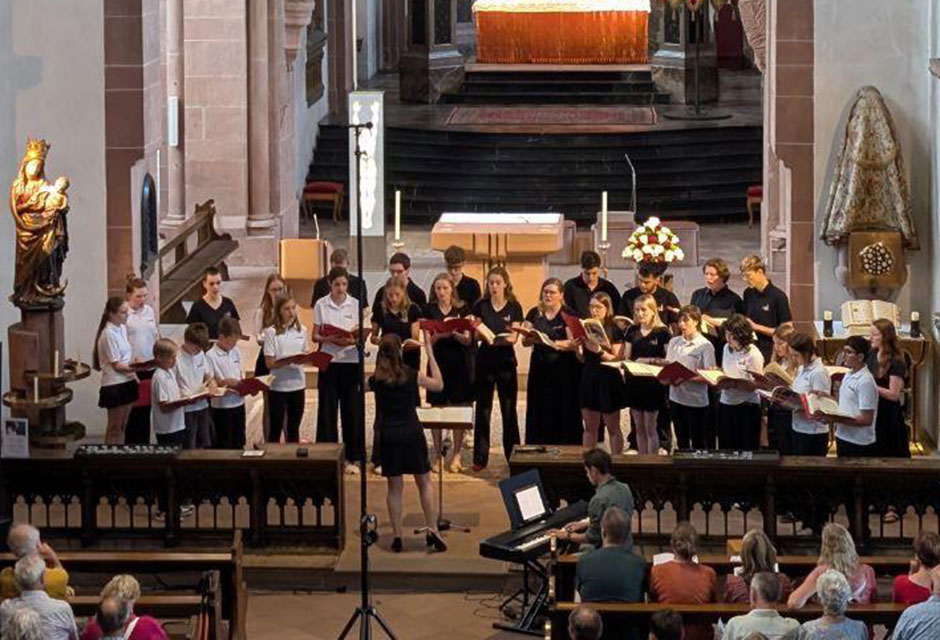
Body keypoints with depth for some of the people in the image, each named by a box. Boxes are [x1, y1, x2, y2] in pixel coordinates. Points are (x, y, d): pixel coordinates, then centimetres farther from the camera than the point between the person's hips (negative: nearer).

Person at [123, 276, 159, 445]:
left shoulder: (150, 311, 9)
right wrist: (131, 360, -21)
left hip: (151, 367, 5)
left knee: (147, 406, 11)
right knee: (133, 411, 0)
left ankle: (145, 443, 19)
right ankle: (130, 443, 8)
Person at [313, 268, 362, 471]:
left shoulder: (355, 304, 3)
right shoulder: (321, 305, 2)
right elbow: (315, 336, 2)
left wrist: (352, 340, -19)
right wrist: (329, 339, -18)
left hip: (351, 361, 0)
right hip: (329, 361, 0)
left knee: (352, 409, 3)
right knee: (327, 409, 1)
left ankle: (351, 458, 12)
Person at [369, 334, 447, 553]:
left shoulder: (376, 380, -3)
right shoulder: (412, 376, -8)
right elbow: (439, 385, 6)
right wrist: (430, 353, 6)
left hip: (388, 436, 1)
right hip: (412, 433, -1)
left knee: (394, 487, 9)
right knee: (424, 482, 12)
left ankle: (397, 536, 8)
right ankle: (431, 529, 2)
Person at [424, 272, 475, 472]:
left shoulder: (462, 309, 4)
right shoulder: (430, 310, 5)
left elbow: (468, 340, 0)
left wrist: (455, 333, -19)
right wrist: (439, 335, -21)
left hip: (459, 363, 0)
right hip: (438, 362, 0)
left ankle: (456, 455, 6)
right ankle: (438, 454, 8)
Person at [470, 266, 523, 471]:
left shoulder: (514, 307, 1)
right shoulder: (481, 306, 4)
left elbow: (514, 337, -7)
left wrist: (501, 339, -27)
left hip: (506, 361, -1)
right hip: (484, 360, 1)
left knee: (509, 410, 2)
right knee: (482, 409, 2)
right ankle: (480, 458, 6)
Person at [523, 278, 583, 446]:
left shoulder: (568, 315, -2)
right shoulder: (534, 313, 11)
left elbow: (573, 343, -11)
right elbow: (525, 341, 9)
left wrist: (554, 343, -26)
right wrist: (531, 338, -13)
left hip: (563, 371, -4)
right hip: (539, 369, 4)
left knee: (562, 416, -4)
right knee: (538, 415, 2)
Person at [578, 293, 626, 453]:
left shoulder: (614, 331, -8)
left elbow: (618, 359, -13)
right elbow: (582, 359, 13)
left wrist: (599, 351, -25)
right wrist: (577, 347, -7)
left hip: (608, 381, -5)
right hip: (589, 379, 5)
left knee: (613, 428, 2)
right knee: (589, 428, 10)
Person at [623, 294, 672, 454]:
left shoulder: (662, 332, -7)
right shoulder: (632, 331, 9)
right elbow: (626, 357, 11)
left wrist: (649, 360, -18)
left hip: (653, 383, -5)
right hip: (634, 382, 5)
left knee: (650, 428, -1)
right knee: (639, 427, 11)